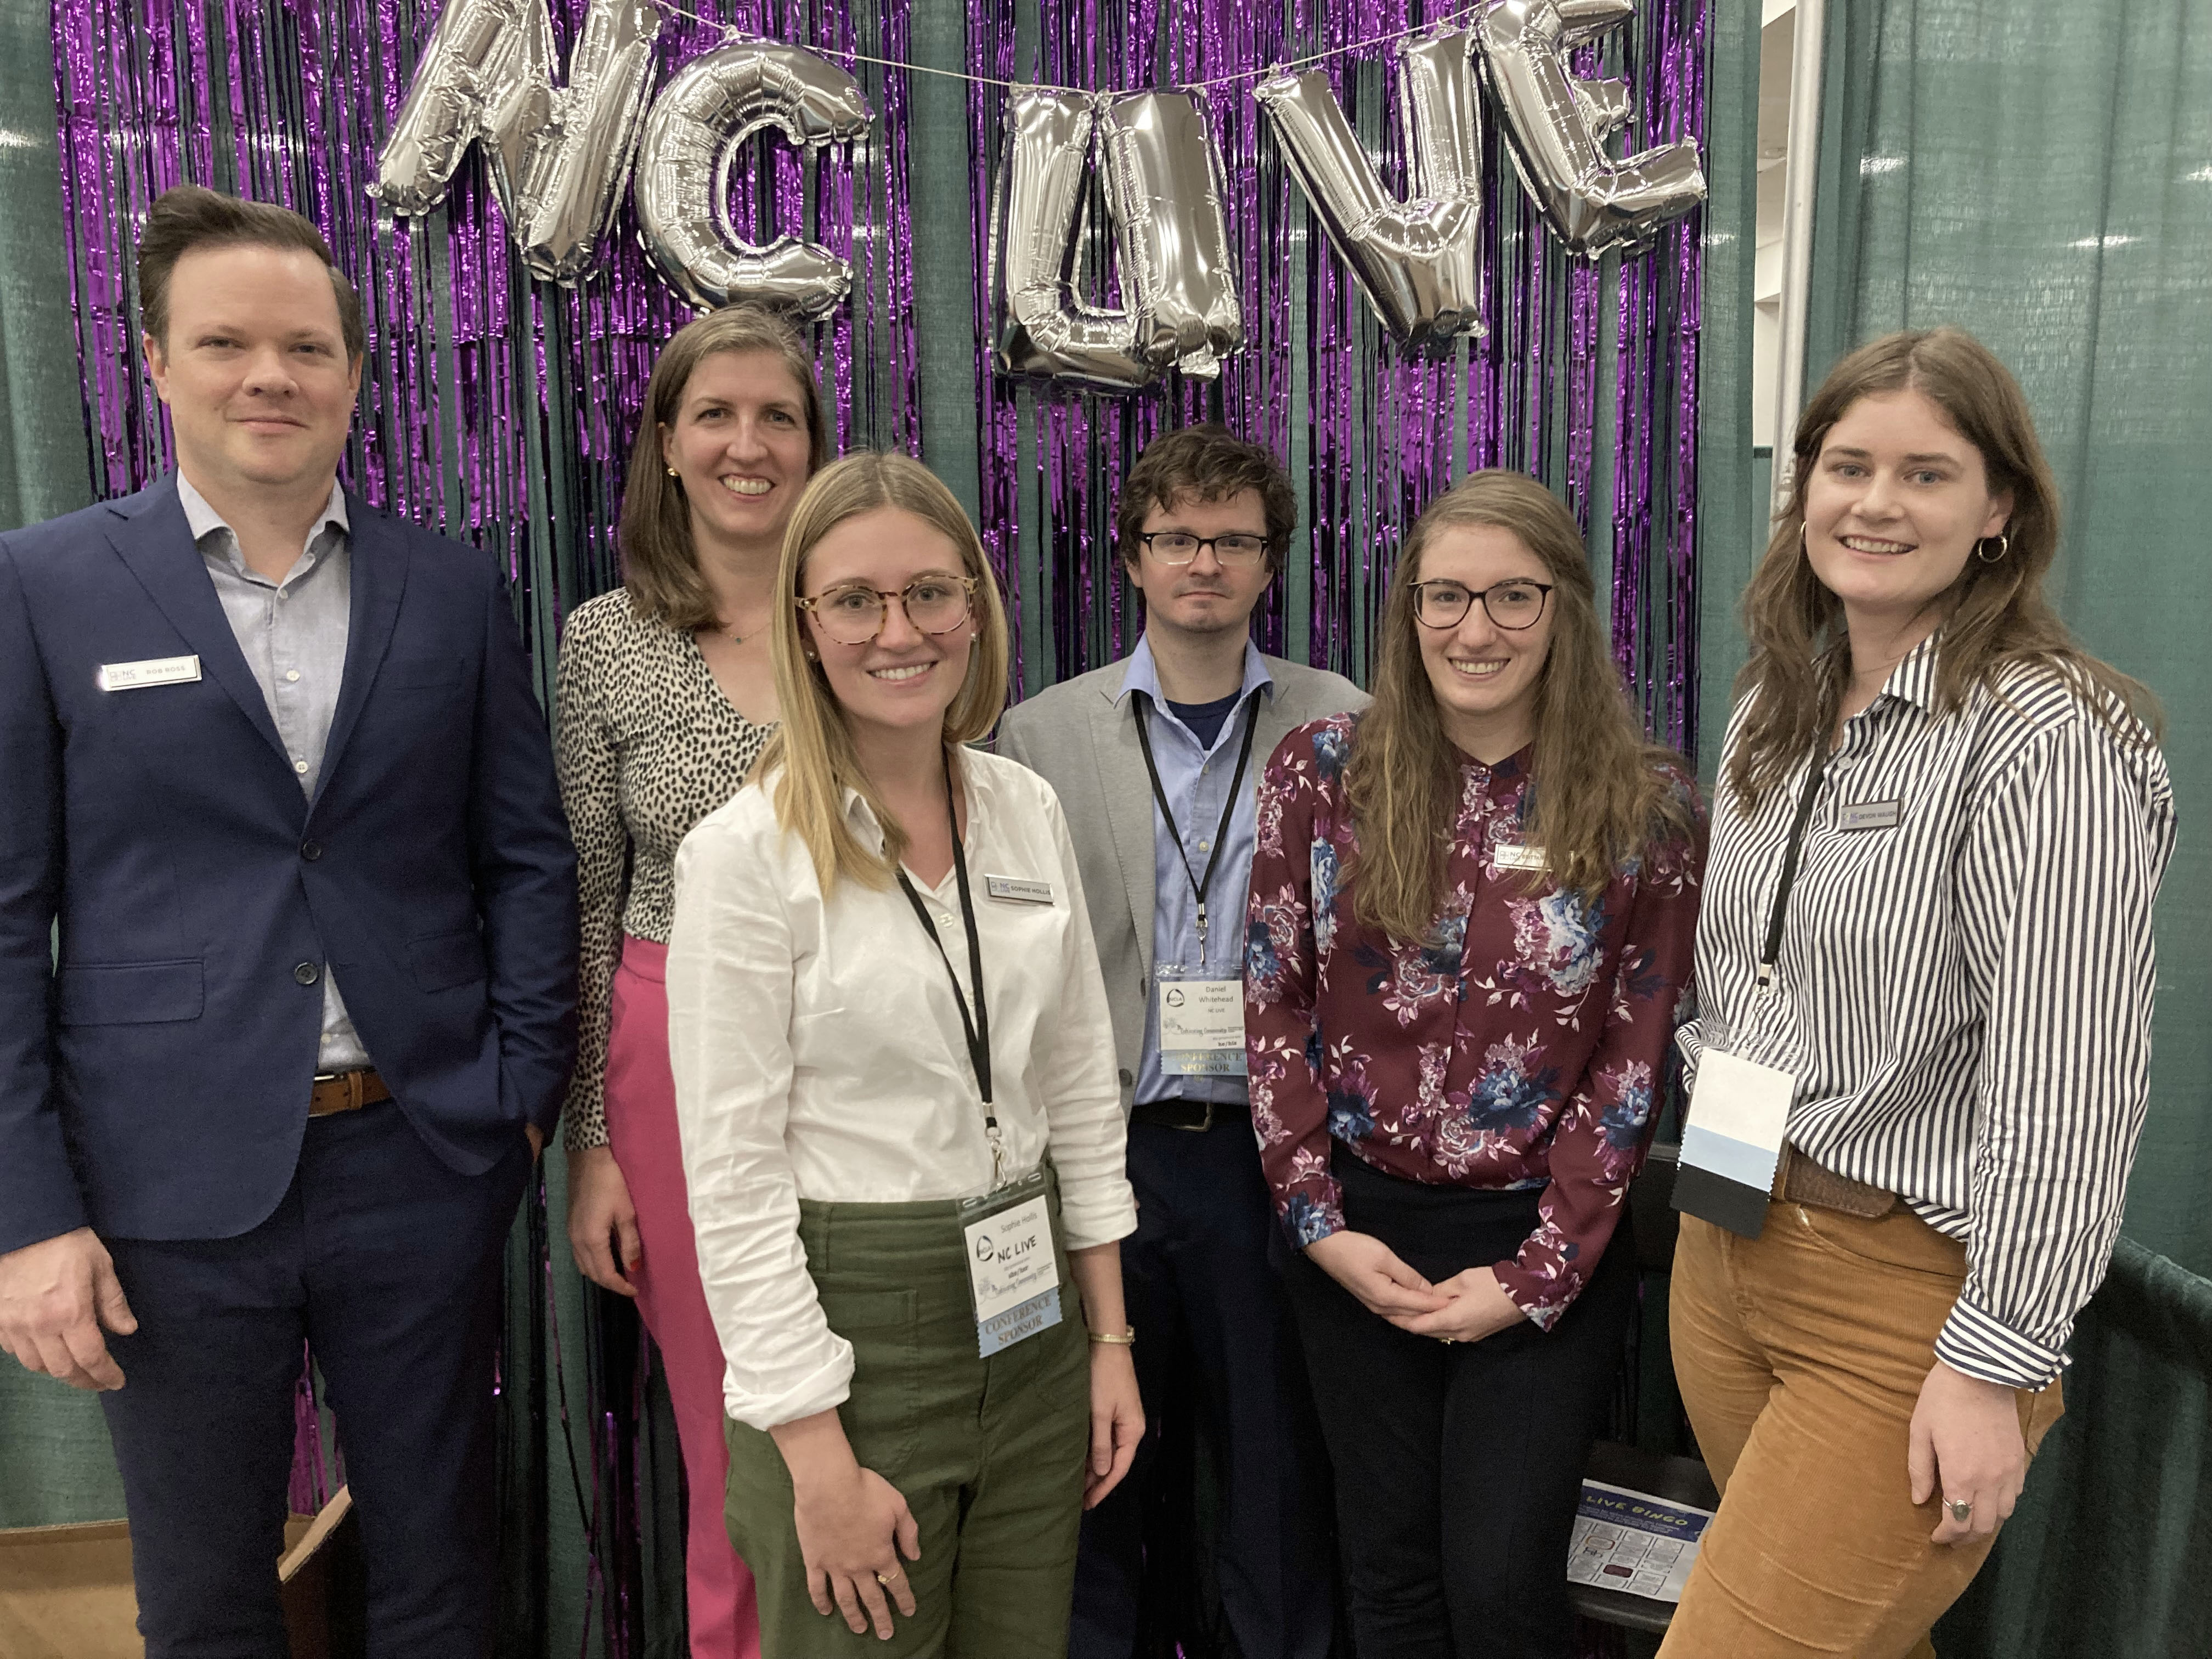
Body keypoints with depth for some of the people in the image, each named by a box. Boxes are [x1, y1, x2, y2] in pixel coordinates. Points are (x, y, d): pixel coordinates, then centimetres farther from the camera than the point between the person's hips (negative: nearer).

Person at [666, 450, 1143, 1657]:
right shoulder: (746, 853, -14)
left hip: (1031, 1317, 5)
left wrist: (1110, 1335, 8)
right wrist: (820, 1461, -14)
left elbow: (1079, 1086, 8)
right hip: (850, 1327, -5)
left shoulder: (1027, 811, 2)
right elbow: (732, 1177, -14)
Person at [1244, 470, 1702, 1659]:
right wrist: (1318, 1219, -4)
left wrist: (1536, 1275, -8)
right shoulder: (1322, 772, -3)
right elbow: (1275, 1006, 1)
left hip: (1547, 1248, -1)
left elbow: (1632, 1060, -4)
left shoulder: (1646, 809, -6)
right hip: (1357, 1234, 2)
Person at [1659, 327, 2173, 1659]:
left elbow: (2070, 1086, -19)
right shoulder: (1774, 712, 9)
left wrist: (1995, 1362, -19)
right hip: (1728, 1249, 7)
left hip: (1911, 1291, -7)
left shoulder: (2046, 739, -15)